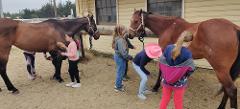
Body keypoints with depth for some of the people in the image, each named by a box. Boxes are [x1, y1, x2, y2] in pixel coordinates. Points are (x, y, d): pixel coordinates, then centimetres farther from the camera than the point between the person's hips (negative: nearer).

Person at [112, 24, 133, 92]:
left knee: (120, 71, 25)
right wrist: (130, 57, -18)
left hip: (118, 56, 10)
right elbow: (123, 52, -28)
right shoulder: (120, 40, -28)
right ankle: (118, 87, 23)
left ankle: (118, 83, 42)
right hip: (120, 58, -10)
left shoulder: (118, 38, 3)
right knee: (120, 72, 7)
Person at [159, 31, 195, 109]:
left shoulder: (168, 48, -13)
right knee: (178, 102, 20)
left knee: (164, 99, 23)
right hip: (179, 83, -2)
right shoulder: (187, 54, -22)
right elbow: (190, 70, -12)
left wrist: (166, 75, 10)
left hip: (166, 81, 3)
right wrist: (184, 77, 9)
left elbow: (161, 66, -5)